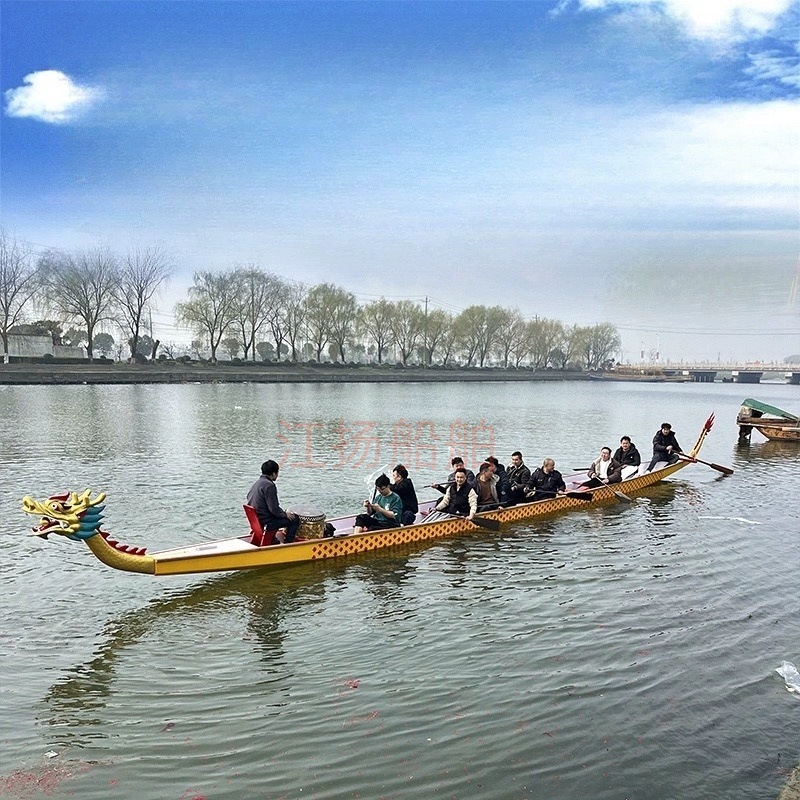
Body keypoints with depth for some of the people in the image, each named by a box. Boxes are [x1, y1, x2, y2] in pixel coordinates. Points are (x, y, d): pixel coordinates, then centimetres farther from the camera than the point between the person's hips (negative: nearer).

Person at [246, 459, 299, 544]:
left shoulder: (256, 483, 10)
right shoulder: (269, 485, -20)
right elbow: (274, 509, -23)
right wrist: (285, 514, -4)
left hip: (255, 520, 10)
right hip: (265, 522, -10)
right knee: (295, 519, -3)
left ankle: (273, 540, 34)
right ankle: (287, 544, 3)